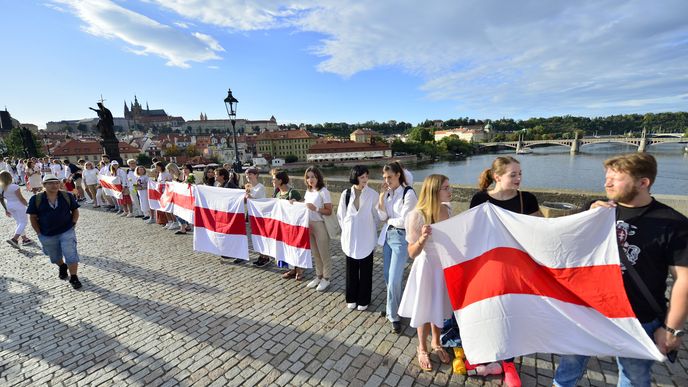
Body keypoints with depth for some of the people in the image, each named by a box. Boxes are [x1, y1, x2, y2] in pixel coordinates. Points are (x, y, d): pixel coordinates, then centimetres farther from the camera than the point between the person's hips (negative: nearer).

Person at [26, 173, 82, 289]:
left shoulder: (67, 196, -6)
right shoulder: (36, 199, -7)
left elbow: (75, 210, 6)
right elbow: (33, 217, 1)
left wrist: (73, 224, -3)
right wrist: (39, 233, -2)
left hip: (67, 232, -2)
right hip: (47, 235, 2)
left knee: (71, 256, -7)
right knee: (55, 258, 21)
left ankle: (73, 278, 7)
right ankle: (62, 267, 51)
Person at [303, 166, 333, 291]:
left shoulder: (323, 191, -13)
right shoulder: (308, 191, 7)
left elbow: (329, 211, -15)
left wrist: (315, 208, -26)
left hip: (320, 225, -7)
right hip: (309, 225, 7)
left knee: (324, 253, 7)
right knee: (315, 253, 17)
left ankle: (326, 279, 22)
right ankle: (319, 276, 32)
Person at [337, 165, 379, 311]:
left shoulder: (372, 194, -11)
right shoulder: (346, 194, -5)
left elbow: (377, 216, -3)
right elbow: (340, 215, 6)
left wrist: (368, 228, 6)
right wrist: (347, 230, 9)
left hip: (366, 238, -2)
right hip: (350, 238, 2)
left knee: (365, 270, 10)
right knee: (351, 269, 14)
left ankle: (363, 300, 28)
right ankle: (351, 298, 32)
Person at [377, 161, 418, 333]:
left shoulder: (408, 193, -15)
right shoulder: (388, 193, 5)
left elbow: (404, 221, -18)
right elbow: (382, 217, 0)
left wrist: (389, 220, -2)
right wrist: (381, 196, -8)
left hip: (401, 237, -7)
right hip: (387, 235, 7)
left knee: (394, 280, -3)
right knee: (388, 276, 16)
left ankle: (394, 316, 18)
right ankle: (392, 308, 37)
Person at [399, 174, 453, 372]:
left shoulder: (447, 210, -6)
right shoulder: (417, 215, -25)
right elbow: (412, 253, -21)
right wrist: (422, 239, -38)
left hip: (445, 265, 5)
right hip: (427, 266, -5)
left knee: (440, 307, 24)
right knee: (425, 310, 15)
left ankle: (436, 343, 50)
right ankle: (422, 348, 43)